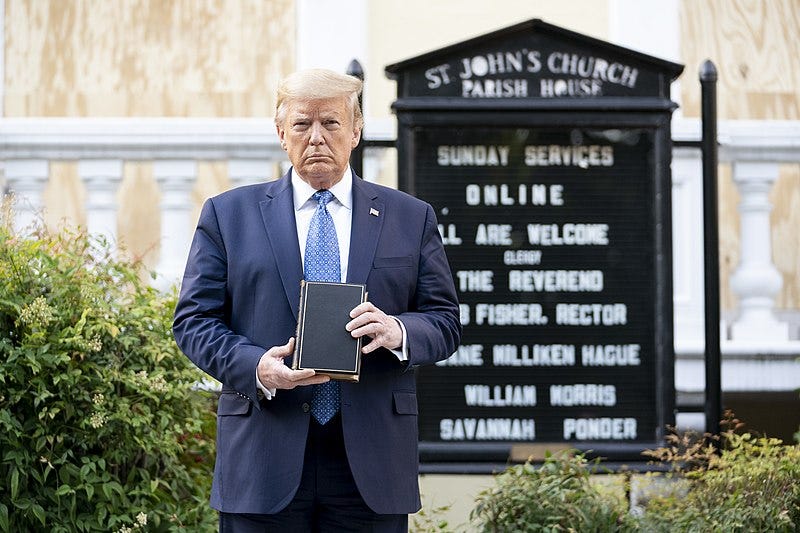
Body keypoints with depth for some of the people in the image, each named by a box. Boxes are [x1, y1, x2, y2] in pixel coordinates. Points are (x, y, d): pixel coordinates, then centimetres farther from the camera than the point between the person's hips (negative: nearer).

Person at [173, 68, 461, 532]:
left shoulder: (413, 219, 12)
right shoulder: (229, 214, 10)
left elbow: (445, 322, 9)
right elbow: (194, 320, 6)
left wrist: (399, 331, -14)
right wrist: (256, 367, -14)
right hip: (265, 465, -1)